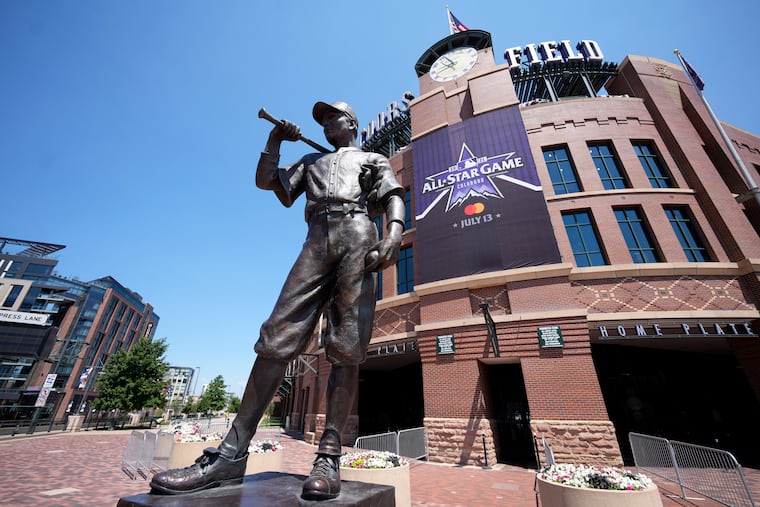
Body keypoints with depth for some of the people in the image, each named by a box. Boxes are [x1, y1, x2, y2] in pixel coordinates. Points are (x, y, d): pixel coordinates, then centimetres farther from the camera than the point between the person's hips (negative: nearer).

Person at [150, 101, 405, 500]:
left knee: (347, 346, -13)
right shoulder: (311, 161, 37)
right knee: (277, 336, -10)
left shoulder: (374, 160, 26)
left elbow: (395, 199, 8)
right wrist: (275, 140, 24)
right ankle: (231, 454, -7)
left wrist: (394, 232, -12)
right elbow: (265, 181, 29)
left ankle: (328, 456, -10)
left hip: (357, 237, -2)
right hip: (317, 241, 3)